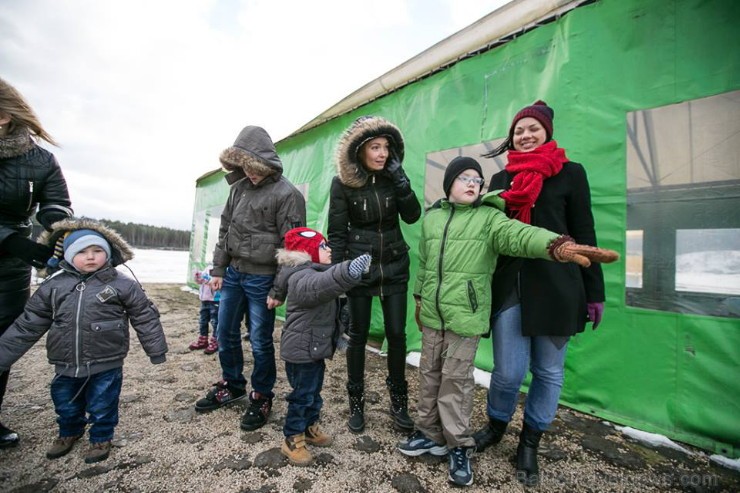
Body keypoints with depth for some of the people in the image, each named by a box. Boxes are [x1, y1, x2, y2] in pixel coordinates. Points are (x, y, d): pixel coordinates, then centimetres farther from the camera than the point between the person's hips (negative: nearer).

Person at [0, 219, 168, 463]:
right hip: (66, 365, 4)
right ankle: (69, 432, 55)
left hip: (106, 365, -4)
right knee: (65, 404, 25)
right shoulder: (52, 286, -1)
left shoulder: (122, 285, -13)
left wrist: (156, 350, -5)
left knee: (102, 406, 12)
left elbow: (145, 318, -8)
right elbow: (27, 325, 7)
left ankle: (101, 438, 39)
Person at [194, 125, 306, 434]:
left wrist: (278, 289, -16)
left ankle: (261, 397, 27)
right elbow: (225, 229, 14)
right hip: (233, 273, 7)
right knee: (225, 333, 18)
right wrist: (218, 269, 10)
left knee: (260, 342, 4)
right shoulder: (240, 186, 8)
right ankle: (232, 386, 40)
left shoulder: (287, 194, -14)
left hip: (262, 279, -7)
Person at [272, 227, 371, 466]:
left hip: (315, 347, 10)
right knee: (302, 394, 5)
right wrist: (348, 272, -65)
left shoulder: (314, 274, 11)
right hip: (302, 350, -10)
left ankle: (310, 428, 40)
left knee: (314, 390, 22)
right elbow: (323, 285, -48)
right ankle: (292, 439, 23)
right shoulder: (302, 279, -25)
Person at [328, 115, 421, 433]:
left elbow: (412, 216, -7)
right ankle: (356, 402, 26)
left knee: (397, 333, 5)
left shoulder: (392, 177, 2)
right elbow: (336, 232, -6)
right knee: (358, 334, 7)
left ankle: (399, 401, 24)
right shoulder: (343, 183, -6)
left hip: (394, 267, 3)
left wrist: (400, 179, -15)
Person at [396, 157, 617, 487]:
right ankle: (429, 434, 34)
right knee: (429, 374, 15)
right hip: (432, 314, 5)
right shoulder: (431, 217, 9)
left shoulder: (488, 217, -4)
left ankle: (459, 446, 26)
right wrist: (419, 299, 20)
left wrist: (558, 245, -44)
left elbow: (517, 234, -25)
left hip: (465, 316, -4)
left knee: (456, 379, 5)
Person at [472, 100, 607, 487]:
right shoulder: (500, 179, 12)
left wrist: (594, 291, 2)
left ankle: (530, 443, 32)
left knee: (548, 371, 10)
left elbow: (584, 234, 4)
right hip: (509, 286, 1)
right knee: (508, 371, 0)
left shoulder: (570, 173, 5)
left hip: (556, 289, -1)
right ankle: (496, 424, 31)